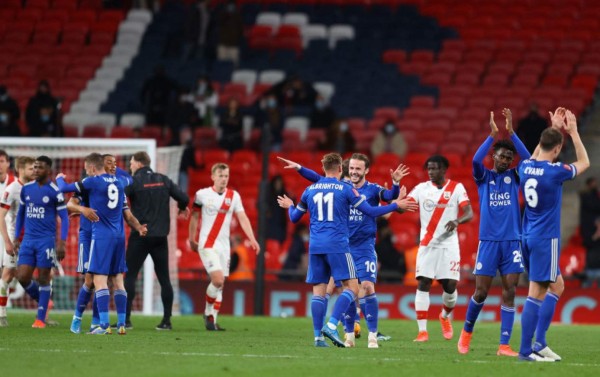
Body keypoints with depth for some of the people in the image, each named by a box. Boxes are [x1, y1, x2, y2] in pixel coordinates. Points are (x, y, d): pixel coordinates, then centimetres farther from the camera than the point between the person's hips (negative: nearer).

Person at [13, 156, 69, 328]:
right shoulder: (26, 189, 9)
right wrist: (16, 239, 15)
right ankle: (42, 300, 23)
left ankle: (40, 318, 6)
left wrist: (61, 243, -11)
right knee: (22, 277, -3)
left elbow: (64, 217, -4)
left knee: (43, 278, -2)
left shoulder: (55, 192, -6)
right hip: (28, 240, 5)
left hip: (46, 241, -5)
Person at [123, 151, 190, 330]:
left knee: (129, 276, 0)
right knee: (164, 278, 8)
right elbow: (184, 198, 5)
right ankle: (167, 320, 7)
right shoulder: (163, 180, 6)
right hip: (160, 236, 4)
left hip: (140, 236, -4)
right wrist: (182, 209, 28)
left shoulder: (133, 181, -7)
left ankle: (126, 319, -5)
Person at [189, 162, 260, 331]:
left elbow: (242, 218, 0)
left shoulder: (233, 196, 4)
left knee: (220, 285, 4)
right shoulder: (202, 194, -3)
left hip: (224, 246, 4)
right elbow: (195, 216, 9)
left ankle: (212, 320, 12)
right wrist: (192, 239, 14)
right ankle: (208, 313, 3)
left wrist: (252, 239, -11)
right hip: (207, 245, -4)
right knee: (218, 280, -18)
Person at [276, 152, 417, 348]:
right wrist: (396, 205, 10)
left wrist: (290, 206, 43)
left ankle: (318, 336, -1)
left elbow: (295, 218, 21)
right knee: (352, 287, -2)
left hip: (315, 247, 5)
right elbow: (371, 211, -2)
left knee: (318, 290, 6)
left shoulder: (310, 190, 11)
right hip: (337, 245, -5)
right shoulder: (346, 189, -1)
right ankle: (331, 326, -19)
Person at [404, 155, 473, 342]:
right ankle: (422, 330, -9)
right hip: (427, 244, 1)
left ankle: (445, 316, 30)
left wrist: (457, 221, -27)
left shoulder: (456, 188, 1)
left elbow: (469, 213, -6)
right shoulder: (421, 188, 5)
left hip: (449, 244, -1)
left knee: (450, 286, -2)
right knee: (423, 284, -9)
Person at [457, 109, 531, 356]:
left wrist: (511, 133, -17)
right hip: (488, 241, -1)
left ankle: (504, 345, -4)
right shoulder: (484, 177, 6)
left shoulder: (514, 177, 9)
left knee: (509, 293, -4)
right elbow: (476, 160, -16)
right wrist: (492, 135, -23)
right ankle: (466, 332, 22)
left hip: (512, 241, 1)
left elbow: (528, 159, -9)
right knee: (481, 292, -2)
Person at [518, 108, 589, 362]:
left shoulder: (525, 167, 3)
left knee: (557, 286, 16)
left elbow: (536, 155, 29)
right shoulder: (554, 171, -16)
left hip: (528, 236, 8)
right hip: (546, 238, -8)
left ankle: (540, 342, 11)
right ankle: (527, 349, -7)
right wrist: (573, 132, 8)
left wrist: (554, 128, 28)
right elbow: (584, 163, 3)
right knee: (536, 293, -6)